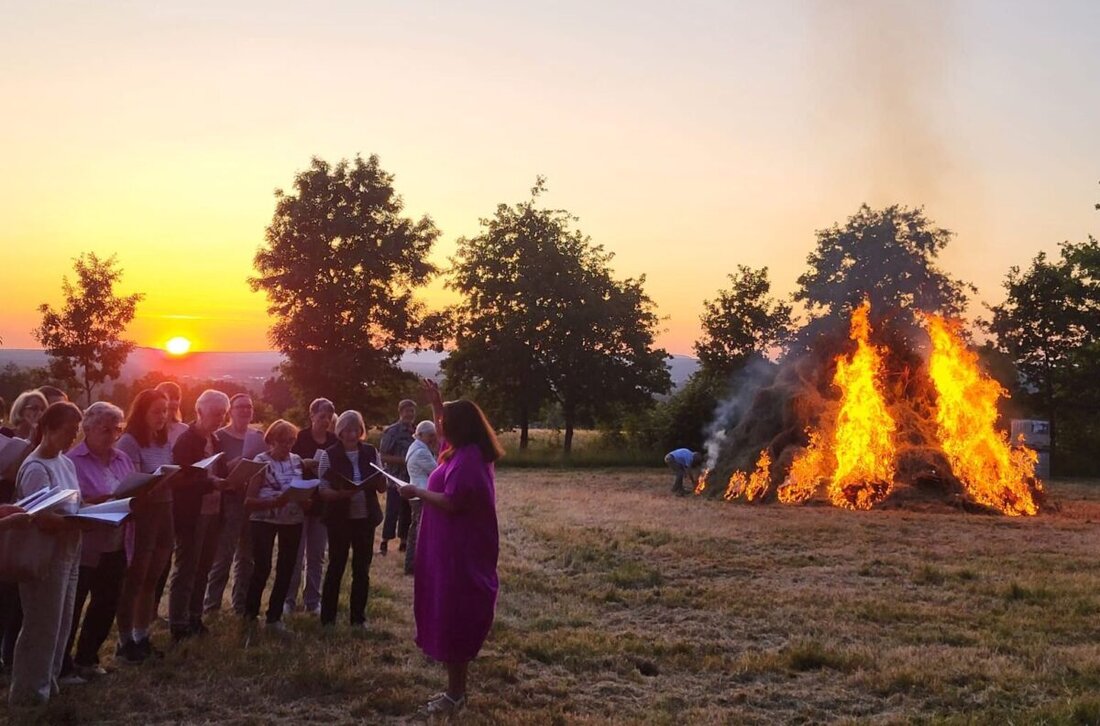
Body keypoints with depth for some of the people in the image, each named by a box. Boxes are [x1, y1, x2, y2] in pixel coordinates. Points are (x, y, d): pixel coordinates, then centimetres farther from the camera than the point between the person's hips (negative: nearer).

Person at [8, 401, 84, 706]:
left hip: (67, 553, 8)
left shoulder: (65, 463, 8)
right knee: (43, 625, 2)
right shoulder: (36, 468, -19)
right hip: (45, 557, -8)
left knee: (59, 623, 17)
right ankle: (29, 690, 15)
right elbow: (43, 520, -25)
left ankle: (47, 682, 30)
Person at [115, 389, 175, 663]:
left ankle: (142, 638, 21)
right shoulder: (129, 441, -11)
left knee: (151, 579, 11)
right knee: (134, 580, 0)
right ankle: (125, 641, 10)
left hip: (164, 513, 7)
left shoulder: (164, 443, 11)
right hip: (140, 514, -7)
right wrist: (165, 477, -28)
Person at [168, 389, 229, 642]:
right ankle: (178, 626, 6)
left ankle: (194, 618, 24)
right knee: (185, 570, -1)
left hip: (212, 513, 8)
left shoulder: (214, 441, 12)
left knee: (202, 569, 14)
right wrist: (213, 483, -28)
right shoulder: (185, 441, -12)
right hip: (191, 515, -8)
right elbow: (182, 480, -20)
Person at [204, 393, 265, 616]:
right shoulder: (220, 437, -4)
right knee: (222, 557, -5)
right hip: (229, 503, -5)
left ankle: (241, 604, 20)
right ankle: (211, 606, 3)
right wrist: (237, 462, -26)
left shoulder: (258, 437, 11)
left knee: (247, 557, 11)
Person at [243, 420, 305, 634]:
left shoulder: (297, 460, 5)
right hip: (264, 520, -4)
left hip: (293, 521, 4)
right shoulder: (261, 461, -8)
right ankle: (250, 613, 16)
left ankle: (274, 616, 21)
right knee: (262, 568, -7)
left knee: (286, 569, 7)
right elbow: (249, 500, -12)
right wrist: (275, 502, -28)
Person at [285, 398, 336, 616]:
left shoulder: (335, 442, 5)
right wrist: (304, 463, -22)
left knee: (317, 556, 8)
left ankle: (312, 600, 16)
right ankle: (289, 600, 10)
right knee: (295, 555, 0)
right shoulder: (300, 438, -4)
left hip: (323, 503, 3)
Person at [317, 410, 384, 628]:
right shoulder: (329, 455, -6)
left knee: (362, 569, 8)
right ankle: (327, 617, 15)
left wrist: (378, 479, -18)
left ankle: (358, 617, 20)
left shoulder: (371, 452, 2)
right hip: (339, 519, -3)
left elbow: (383, 487, 5)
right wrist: (342, 493, -26)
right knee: (336, 567, 4)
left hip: (366, 518, 3)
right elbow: (323, 490, -7)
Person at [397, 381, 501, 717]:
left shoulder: (466, 459, -22)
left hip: (459, 553, -11)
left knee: (452, 618, -2)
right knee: (454, 617, 16)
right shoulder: (468, 452, 10)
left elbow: (451, 503, -27)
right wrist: (436, 402, 27)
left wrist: (417, 492, -14)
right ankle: (456, 689, 26)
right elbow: (445, 432, 32)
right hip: (458, 549, 11)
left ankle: (455, 695, 8)